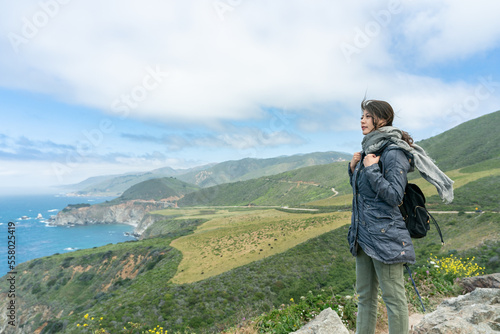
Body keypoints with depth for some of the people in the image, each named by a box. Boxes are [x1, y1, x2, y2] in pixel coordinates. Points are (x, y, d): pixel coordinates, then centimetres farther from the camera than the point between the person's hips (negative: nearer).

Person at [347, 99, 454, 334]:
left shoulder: (393, 152, -13)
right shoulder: (369, 149, 12)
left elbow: (394, 196, -18)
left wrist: (371, 169, -18)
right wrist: (354, 169, 3)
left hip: (384, 235, -9)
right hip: (363, 234, 9)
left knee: (393, 298, 6)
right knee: (364, 295, 18)